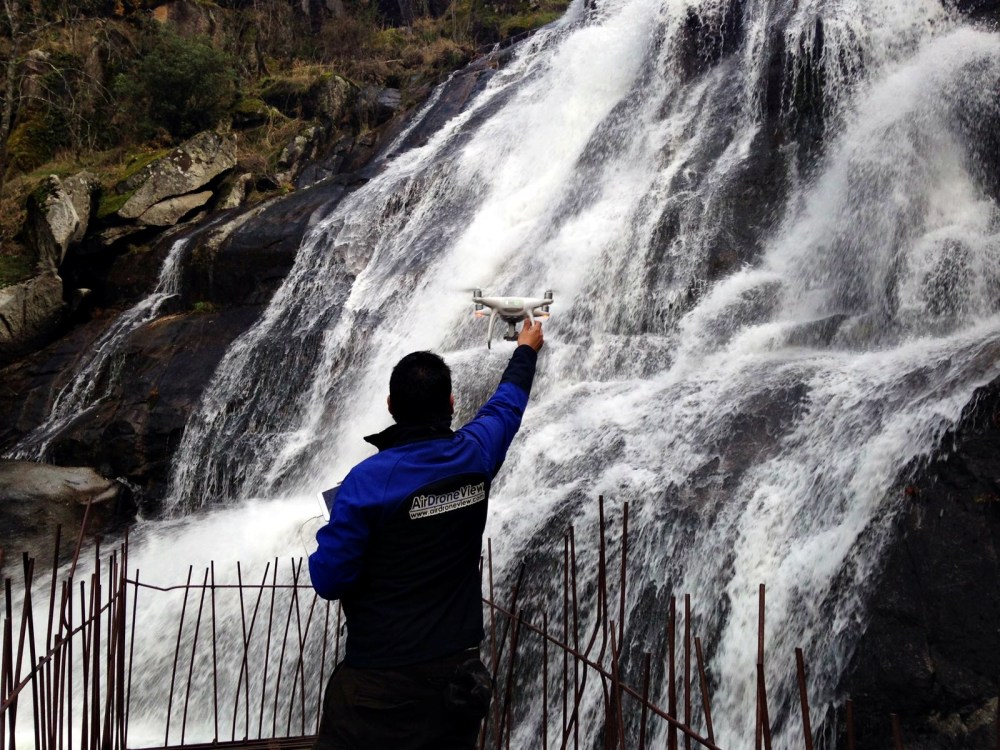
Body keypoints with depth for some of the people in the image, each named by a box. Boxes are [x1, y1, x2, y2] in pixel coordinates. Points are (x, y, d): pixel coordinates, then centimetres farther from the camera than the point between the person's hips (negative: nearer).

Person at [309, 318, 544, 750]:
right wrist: (526, 350, 35)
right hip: (458, 672, 5)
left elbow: (328, 580, -14)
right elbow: (507, 404, 16)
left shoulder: (368, 480, -19)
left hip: (381, 683, -4)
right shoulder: (474, 455, -6)